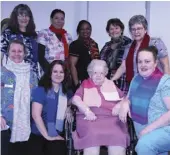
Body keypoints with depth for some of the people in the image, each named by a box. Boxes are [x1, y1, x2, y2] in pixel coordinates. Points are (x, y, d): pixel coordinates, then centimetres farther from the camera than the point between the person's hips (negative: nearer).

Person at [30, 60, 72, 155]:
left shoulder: (65, 92, 5)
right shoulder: (41, 90, -10)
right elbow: (36, 115, -17)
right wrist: (47, 136, -16)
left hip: (58, 136, 4)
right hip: (40, 135, -4)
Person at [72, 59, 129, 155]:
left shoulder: (112, 85, 25)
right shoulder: (85, 85, 21)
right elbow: (75, 99, 6)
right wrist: (87, 110, -11)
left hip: (112, 117, 1)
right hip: (90, 118, -1)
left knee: (118, 137, -30)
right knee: (93, 136, -34)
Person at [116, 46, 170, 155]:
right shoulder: (136, 79, 8)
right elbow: (129, 98, 20)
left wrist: (149, 128, -22)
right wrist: (125, 103, -4)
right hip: (141, 131, 7)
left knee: (143, 145, -30)